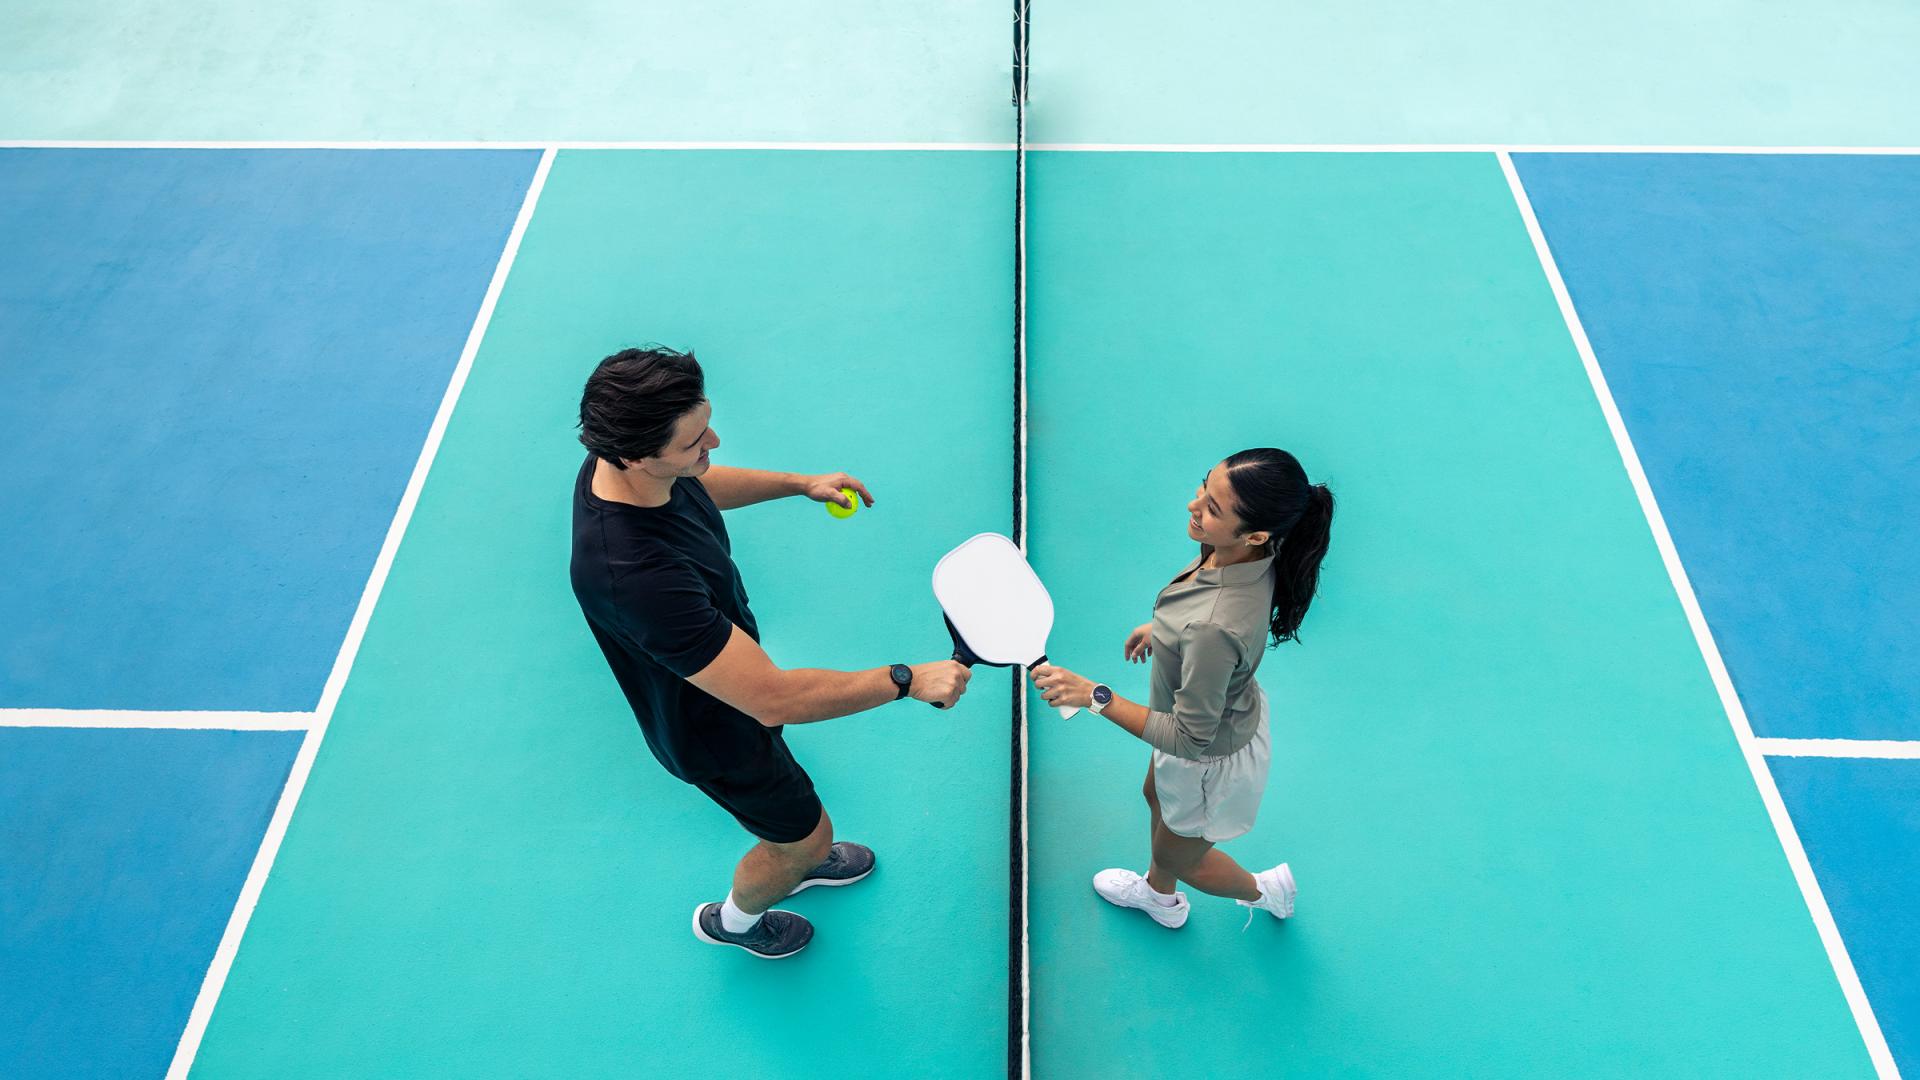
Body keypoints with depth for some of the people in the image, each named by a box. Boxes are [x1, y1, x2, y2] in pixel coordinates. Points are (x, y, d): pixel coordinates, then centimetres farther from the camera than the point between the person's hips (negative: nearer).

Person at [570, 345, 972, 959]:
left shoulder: (625, 459, -20)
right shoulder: (636, 575, -48)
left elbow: (700, 487, 7)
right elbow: (774, 699, -44)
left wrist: (801, 484, 2)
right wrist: (906, 680, -37)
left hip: (728, 673, 8)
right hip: (714, 732, -7)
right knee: (807, 836, 19)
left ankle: (793, 859, 67)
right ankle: (731, 920, 51)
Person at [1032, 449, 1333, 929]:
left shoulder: (1215, 629, -47)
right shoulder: (1246, 554, -22)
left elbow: (1190, 739, -34)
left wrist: (1095, 696, -33)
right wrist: (1163, 626, 14)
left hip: (1211, 759, -8)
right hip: (1231, 708, 8)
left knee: (1179, 858, 25)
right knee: (1156, 796, 36)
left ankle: (1266, 890, 56)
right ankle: (1160, 897, 65)